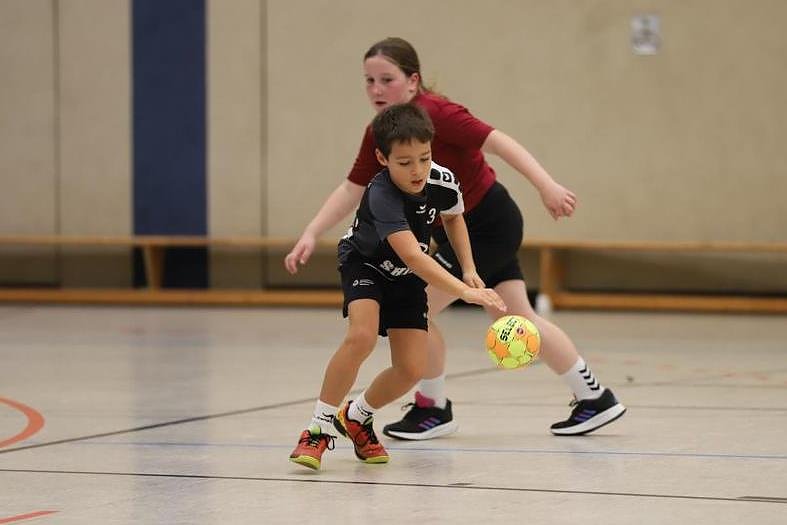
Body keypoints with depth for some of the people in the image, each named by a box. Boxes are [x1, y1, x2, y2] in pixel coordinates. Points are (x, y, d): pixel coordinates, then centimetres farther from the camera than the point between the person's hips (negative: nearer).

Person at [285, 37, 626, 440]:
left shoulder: (434, 113, -23)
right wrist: (310, 235, -6)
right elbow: (351, 190, 5)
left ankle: (433, 409, 8)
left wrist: (547, 186, -37)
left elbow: (498, 142, -28)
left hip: (489, 225, -8)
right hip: (461, 229, 8)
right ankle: (594, 398, 23)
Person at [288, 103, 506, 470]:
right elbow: (413, 256, -48)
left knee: (412, 369, -5)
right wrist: (465, 292, -56)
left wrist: (468, 268, -5)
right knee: (362, 336, -32)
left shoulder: (443, 181, -21)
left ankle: (357, 417, 24)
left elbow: (453, 218, 6)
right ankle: (318, 428, -17)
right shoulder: (382, 195, -38)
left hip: (406, 276, 5)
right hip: (365, 263, -5)